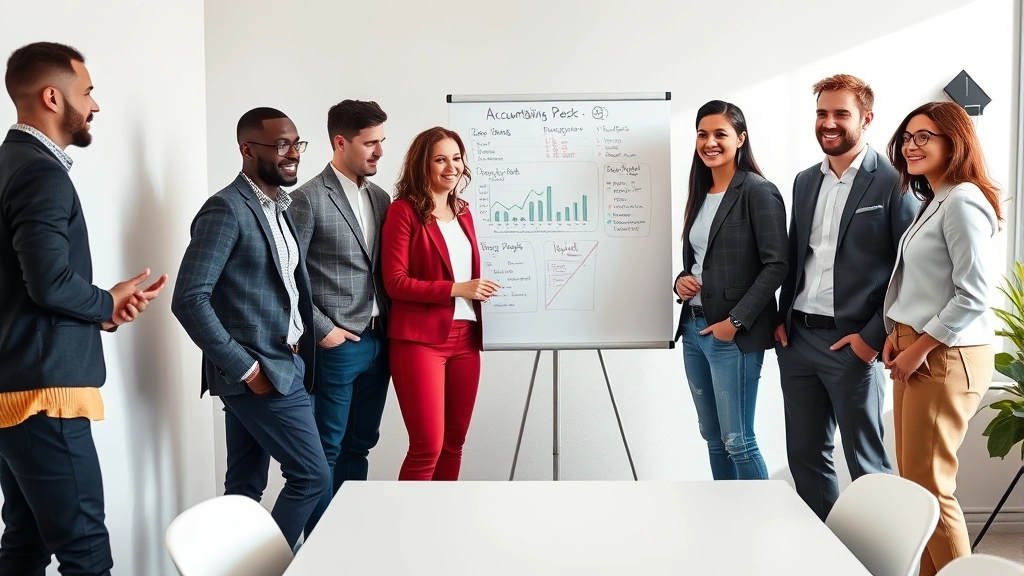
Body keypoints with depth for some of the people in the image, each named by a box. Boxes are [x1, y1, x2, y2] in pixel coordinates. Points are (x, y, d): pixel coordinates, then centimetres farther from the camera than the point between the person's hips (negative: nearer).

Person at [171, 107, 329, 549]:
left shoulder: (279, 207, 12)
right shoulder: (227, 209, -16)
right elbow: (189, 300, -21)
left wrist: (299, 356, 7)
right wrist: (245, 367, -18)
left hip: (278, 364, 8)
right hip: (257, 371, -8)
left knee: (246, 486, 14)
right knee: (312, 475, -3)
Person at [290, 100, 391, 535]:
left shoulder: (380, 198, 11)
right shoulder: (308, 199, -10)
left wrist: (389, 326, 7)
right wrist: (321, 330, -12)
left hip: (378, 343, 7)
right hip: (337, 345, -6)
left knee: (359, 446, 14)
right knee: (326, 450, 4)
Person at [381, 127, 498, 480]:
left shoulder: (462, 212, 15)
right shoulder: (404, 210, -6)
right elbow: (395, 282, -12)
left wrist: (479, 290, 7)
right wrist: (455, 289, -16)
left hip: (464, 338, 7)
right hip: (419, 339, -7)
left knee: (454, 442, 12)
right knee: (428, 445, -7)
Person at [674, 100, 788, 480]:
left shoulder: (757, 191, -9)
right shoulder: (700, 193, 13)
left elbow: (776, 264, -14)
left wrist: (736, 321, -18)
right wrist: (680, 281, 0)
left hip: (734, 334, -7)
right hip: (693, 328, 8)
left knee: (737, 441, -2)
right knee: (712, 437, 14)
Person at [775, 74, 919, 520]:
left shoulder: (893, 184, -7)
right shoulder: (805, 181, 13)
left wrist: (874, 337, -13)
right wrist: (783, 318, 8)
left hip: (852, 344, -6)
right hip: (796, 338, 7)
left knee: (865, 462, 5)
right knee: (804, 455, 14)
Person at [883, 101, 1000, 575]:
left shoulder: (963, 201, -14)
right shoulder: (931, 202, 15)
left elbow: (974, 295, -19)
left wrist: (919, 349, -15)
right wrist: (896, 335, 6)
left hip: (945, 357, -9)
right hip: (916, 351, 9)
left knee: (927, 485, -3)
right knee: (913, 480, 12)